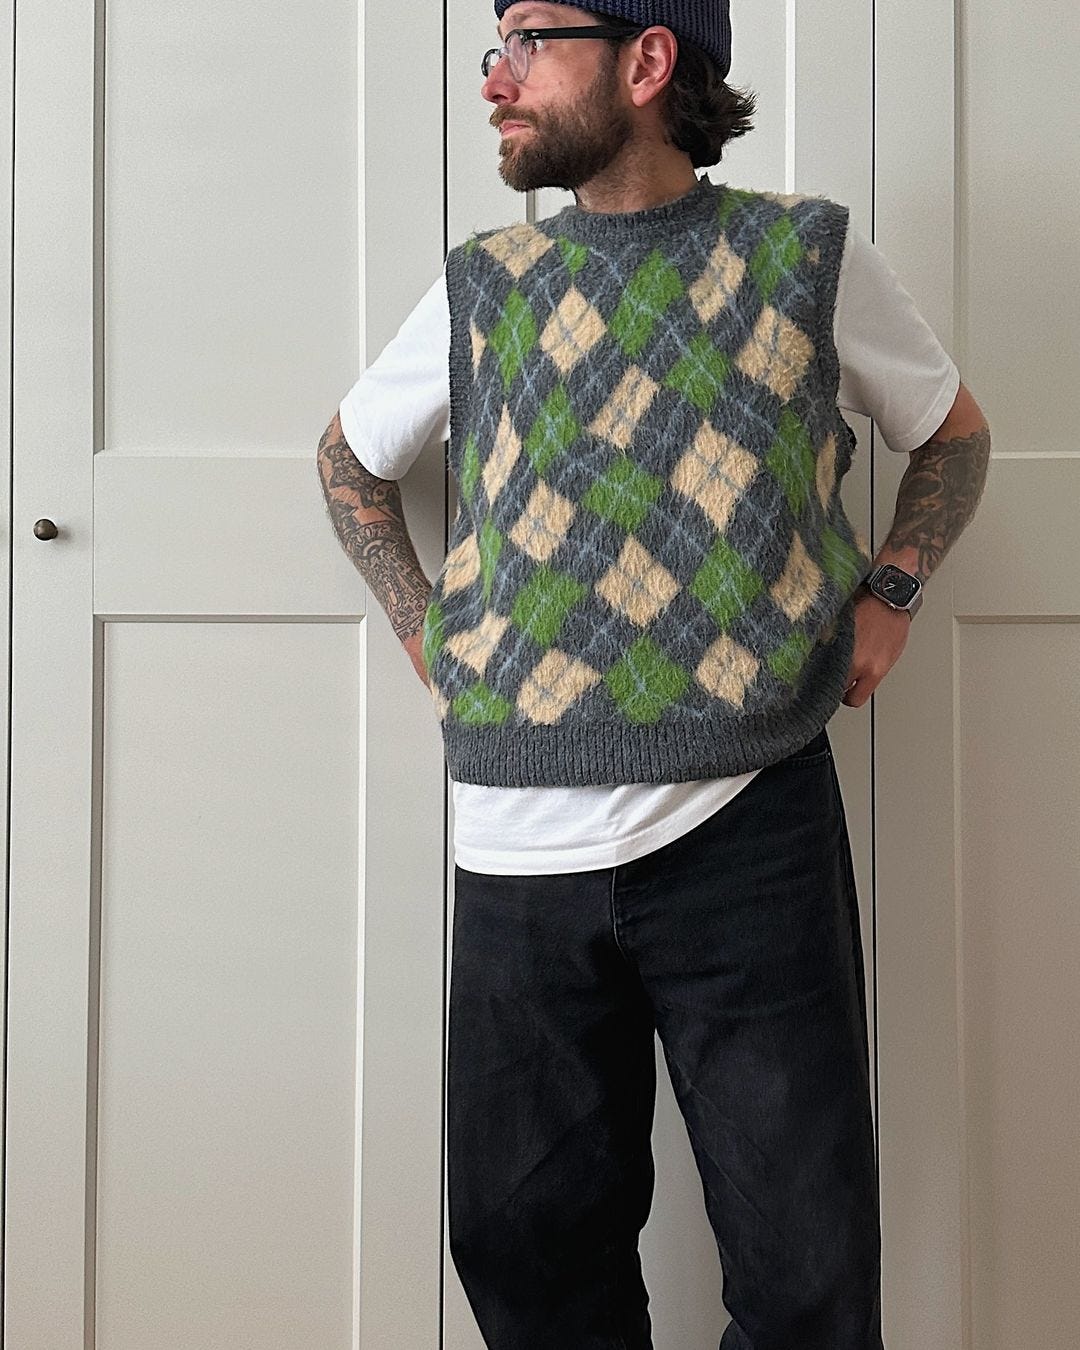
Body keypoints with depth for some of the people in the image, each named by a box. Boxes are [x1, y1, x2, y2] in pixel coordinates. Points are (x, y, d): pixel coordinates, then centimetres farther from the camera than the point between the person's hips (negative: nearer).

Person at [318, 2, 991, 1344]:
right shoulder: (483, 286, 9)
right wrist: (421, 628, 12)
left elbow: (953, 431, 19)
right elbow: (349, 459, 25)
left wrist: (889, 590, 4)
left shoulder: (808, 254, 4)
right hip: (517, 844, 2)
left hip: (747, 830, -2)